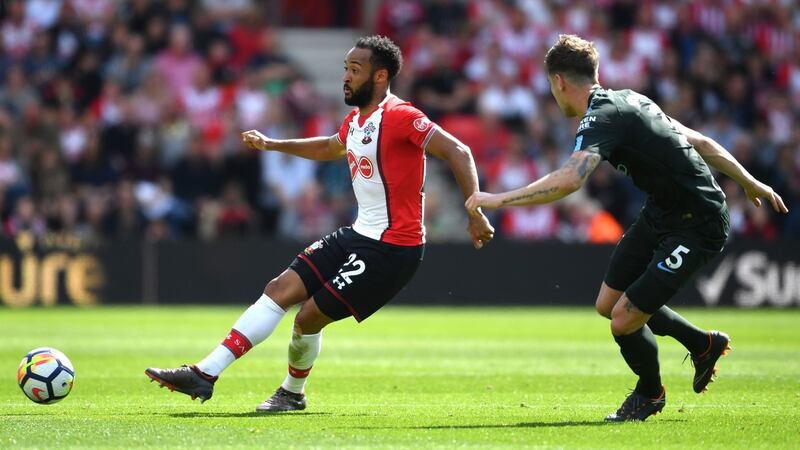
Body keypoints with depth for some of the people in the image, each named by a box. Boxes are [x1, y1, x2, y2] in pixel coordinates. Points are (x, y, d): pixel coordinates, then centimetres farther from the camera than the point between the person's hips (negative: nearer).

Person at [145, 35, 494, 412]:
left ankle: (293, 392, 16)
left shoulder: (399, 117, -17)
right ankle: (205, 374, 7)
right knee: (280, 290, 2)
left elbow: (457, 151, -22)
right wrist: (272, 144, 36)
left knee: (309, 317, -7)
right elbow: (330, 148, 35)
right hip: (359, 235, 9)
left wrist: (475, 214, -29)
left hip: (392, 248, -9)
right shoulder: (355, 120, 12)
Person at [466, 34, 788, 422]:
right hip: (661, 213, 10)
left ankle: (650, 394, 22)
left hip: (697, 227, -10)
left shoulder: (603, 117, -22)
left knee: (625, 320, -9)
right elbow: (700, 142, 15)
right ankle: (703, 344, 34)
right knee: (608, 304, 13)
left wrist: (499, 199, -31)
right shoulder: (629, 100, 7)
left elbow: (568, 179, -39)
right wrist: (750, 183, 25)